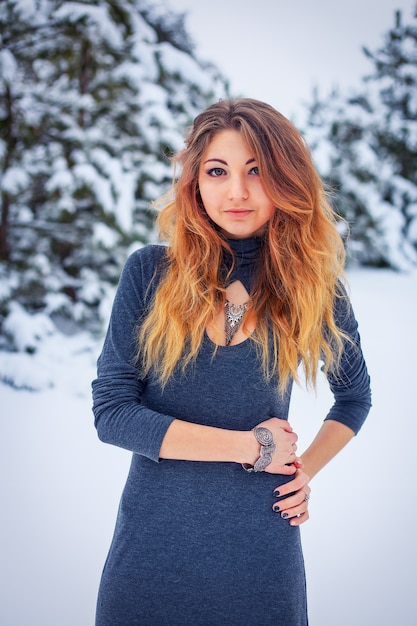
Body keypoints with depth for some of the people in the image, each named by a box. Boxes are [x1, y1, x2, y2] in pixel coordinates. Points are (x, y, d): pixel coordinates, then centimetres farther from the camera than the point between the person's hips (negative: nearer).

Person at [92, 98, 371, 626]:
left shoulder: (314, 287, -2)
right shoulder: (150, 273, -6)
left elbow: (354, 396, 16)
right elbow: (111, 411, -11)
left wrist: (308, 468, 1)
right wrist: (251, 447, -11)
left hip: (261, 542, 1)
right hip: (155, 538, 0)